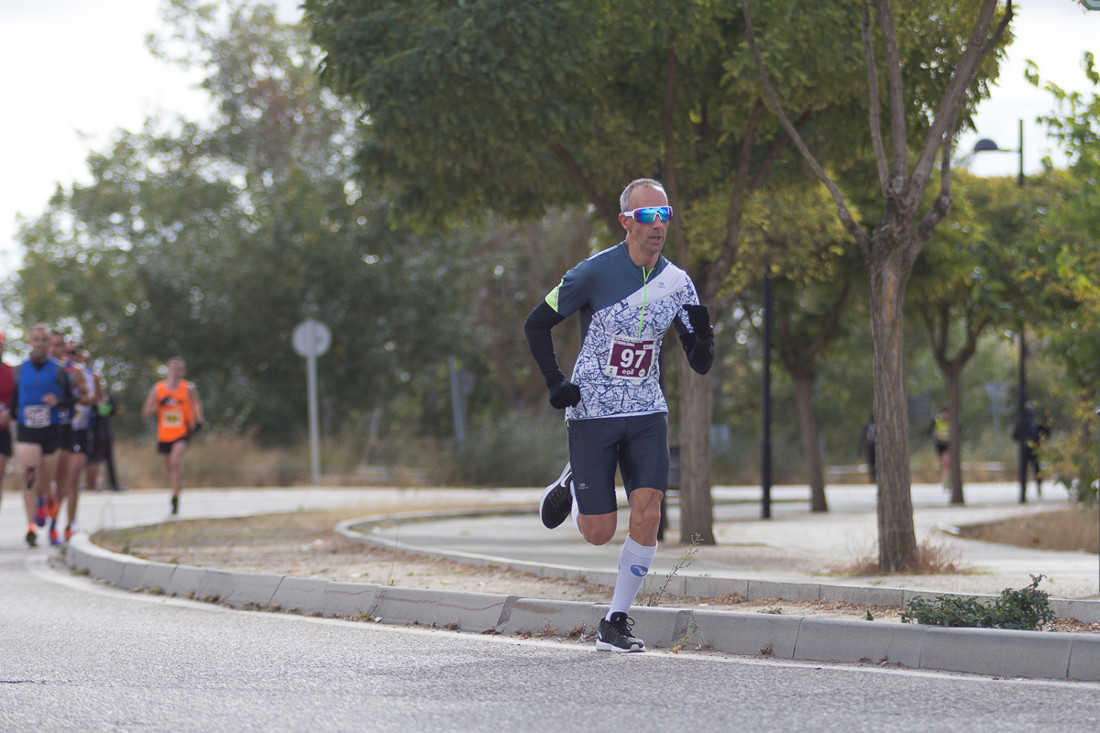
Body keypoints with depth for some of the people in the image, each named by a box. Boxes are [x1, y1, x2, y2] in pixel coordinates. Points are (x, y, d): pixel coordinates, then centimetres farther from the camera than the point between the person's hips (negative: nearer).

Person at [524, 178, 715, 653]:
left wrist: (703, 338, -18)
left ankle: (616, 623, 1)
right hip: (591, 414, -3)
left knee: (647, 514, -14)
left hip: (646, 415, 3)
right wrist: (555, 383, -10)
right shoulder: (595, 273, -12)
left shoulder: (677, 283, 1)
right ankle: (572, 485, 33)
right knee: (599, 533, -3)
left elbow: (700, 365, 4)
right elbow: (536, 324, -1)